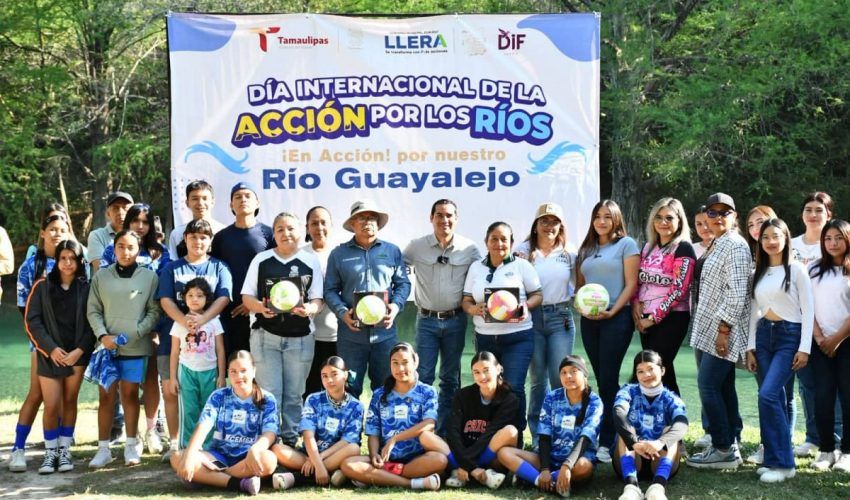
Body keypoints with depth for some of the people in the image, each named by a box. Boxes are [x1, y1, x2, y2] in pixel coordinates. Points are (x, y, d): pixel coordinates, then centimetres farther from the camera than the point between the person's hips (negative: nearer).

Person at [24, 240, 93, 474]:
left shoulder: (86, 288, 2)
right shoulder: (42, 286, 1)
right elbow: (32, 320, -3)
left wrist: (80, 350, -11)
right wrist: (51, 348, -12)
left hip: (77, 355, 1)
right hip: (50, 355, -1)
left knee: (69, 402, 6)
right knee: (52, 406, -4)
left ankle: (64, 451, 14)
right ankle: (50, 453, 9)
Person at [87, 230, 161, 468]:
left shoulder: (149, 277, 1)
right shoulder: (101, 277, 5)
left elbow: (154, 311, -1)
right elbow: (93, 310, 5)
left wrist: (135, 333, -13)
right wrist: (103, 335, -9)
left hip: (136, 347, -1)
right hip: (107, 346, 1)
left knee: (130, 394, 8)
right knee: (106, 396, 3)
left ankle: (132, 445, 18)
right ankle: (103, 448, 8)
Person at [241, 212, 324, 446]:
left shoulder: (311, 262, 4)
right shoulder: (261, 260, 4)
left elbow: (317, 300, 2)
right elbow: (247, 296, 3)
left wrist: (310, 309, -22)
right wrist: (261, 307, -19)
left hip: (300, 337, 1)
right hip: (266, 335, 0)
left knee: (294, 395, 7)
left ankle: (291, 441, 16)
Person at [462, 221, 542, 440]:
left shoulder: (522, 265, 4)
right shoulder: (476, 267, 12)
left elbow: (538, 295, 3)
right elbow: (466, 301, 11)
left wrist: (526, 306, -17)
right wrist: (475, 309, -11)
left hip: (518, 337, -3)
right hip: (485, 338, 3)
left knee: (514, 387, -11)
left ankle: (516, 437, 1)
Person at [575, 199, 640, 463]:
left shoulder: (626, 244, 1)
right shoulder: (586, 249, 18)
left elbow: (631, 283, -5)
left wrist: (613, 311, -15)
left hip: (616, 317, -6)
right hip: (589, 320, 6)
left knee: (608, 380, -9)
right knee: (601, 379, 8)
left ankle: (607, 443, -7)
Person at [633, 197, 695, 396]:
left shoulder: (683, 248, -6)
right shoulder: (648, 247, 14)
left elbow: (679, 290, -13)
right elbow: (638, 281, 17)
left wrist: (654, 317, -13)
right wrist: (636, 306, -2)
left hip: (671, 318, -7)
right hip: (646, 320, 7)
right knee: (663, 372, 9)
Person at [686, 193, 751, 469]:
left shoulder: (735, 246, -12)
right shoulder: (716, 245, 18)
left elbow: (737, 291, -19)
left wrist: (724, 328, -21)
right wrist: (718, 328, 18)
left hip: (723, 329, -9)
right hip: (709, 328, 9)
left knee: (708, 385, -11)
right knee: (722, 386, 10)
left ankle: (724, 449, -6)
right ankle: (730, 444, 15)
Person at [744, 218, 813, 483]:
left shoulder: (796, 269, -4)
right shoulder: (759, 273, 12)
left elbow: (808, 310, -6)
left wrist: (804, 348, -11)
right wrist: (750, 347, 9)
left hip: (789, 336, -5)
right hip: (763, 335, 6)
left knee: (768, 394, -17)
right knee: (775, 399, 5)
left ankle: (782, 462, -11)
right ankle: (774, 459, 10)